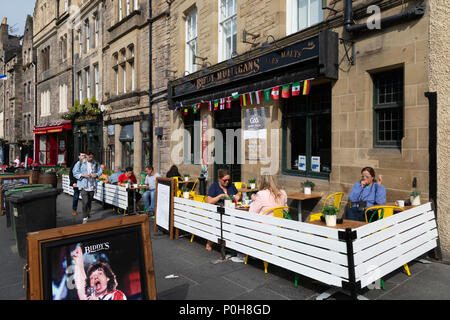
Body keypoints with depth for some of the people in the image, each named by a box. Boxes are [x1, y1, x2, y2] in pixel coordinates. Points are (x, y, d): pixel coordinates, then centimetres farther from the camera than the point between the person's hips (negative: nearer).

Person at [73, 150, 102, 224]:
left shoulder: (96, 164, 6)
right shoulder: (80, 163, -3)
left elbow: (100, 171, 14)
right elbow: (75, 173, -3)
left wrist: (96, 174, -8)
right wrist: (83, 175, -19)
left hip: (92, 185, 4)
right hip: (83, 185, -4)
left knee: (90, 201, 16)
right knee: (85, 201, -14)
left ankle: (88, 213, 39)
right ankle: (85, 218, -6)